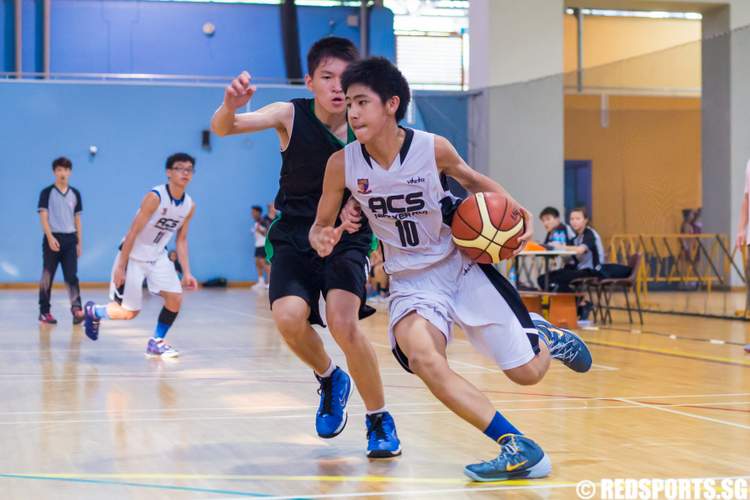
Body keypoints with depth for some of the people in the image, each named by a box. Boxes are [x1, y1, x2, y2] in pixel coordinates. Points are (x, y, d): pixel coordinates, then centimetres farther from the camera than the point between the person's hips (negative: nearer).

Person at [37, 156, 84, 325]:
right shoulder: (47, 192, -1)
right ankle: (44, 312, 11)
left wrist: (79, 243, 11)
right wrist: (50, 237, -19)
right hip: (52, 238, -3)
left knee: (71, 276, -5)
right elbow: (43, 217, -7)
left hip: (70, 239, 3)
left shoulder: (75, 194, 10)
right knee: (47, 277, 4)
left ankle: (76, 309, -12)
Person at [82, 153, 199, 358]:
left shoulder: (189, 205, -3)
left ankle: (156, 342, 10)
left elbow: (181, 240, 6)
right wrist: (120, 267, -21)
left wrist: (186, 273, -1)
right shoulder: (155, 197, -24)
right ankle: (93, 311, 27)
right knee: (129, 312, -3)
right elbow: (133, 232, -22)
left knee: (175, 298, -10)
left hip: (158, 257, 6)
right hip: (133, 256, -6)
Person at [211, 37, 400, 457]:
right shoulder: (291, 115, -13)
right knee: (289, 318, -22)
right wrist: (230, 106, -46)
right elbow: (223, 128, -22)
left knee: (343, 323, -22)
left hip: (347, 238, -1)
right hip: (294, 237, 1)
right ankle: (330, 379, 13)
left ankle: (380, 420, 0)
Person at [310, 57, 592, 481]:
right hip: (412, 283, 1)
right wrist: (323, 239, -24)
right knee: (422, 359, -31)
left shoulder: (433, 148, -16)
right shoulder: (342, 164, -13)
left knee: (527, 373, -1)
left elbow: (475, 181, 6)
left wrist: (520, 214, -10)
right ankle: (519, 448, -22)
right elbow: (320, 226, 0)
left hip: (463, 267, -1)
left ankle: (544, 335, 39)